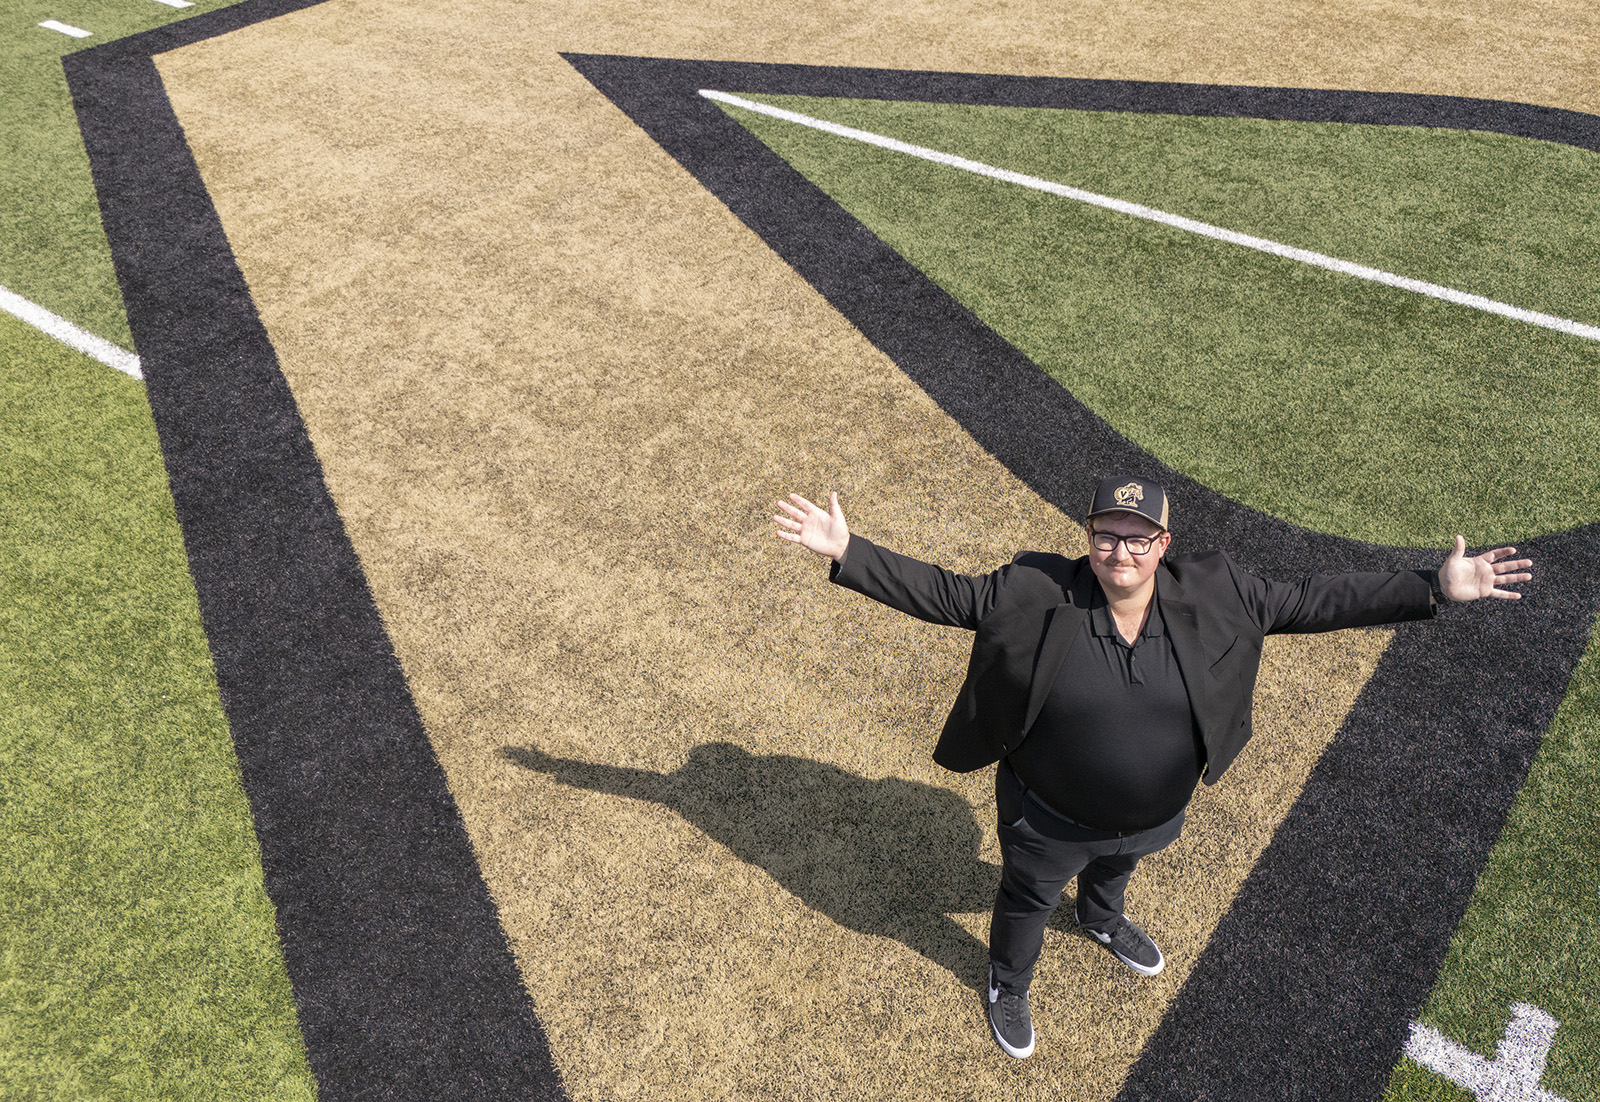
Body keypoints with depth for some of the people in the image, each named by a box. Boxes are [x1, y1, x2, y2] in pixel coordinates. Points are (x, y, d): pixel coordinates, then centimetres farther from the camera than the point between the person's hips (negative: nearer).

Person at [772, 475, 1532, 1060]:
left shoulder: (1214, 595, -20)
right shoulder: (1034, 594, -28)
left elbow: (1313, 601, -15)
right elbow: (941, 593, -27)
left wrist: (1437, 589, -18)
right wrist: (847, 552, -38)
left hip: (1153, 814, 3)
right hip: (1049, 819, -3)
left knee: (1116, 869, 37)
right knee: (1029, 900, 25)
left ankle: (1102, 922, 75)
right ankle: (1008, 985, 59)